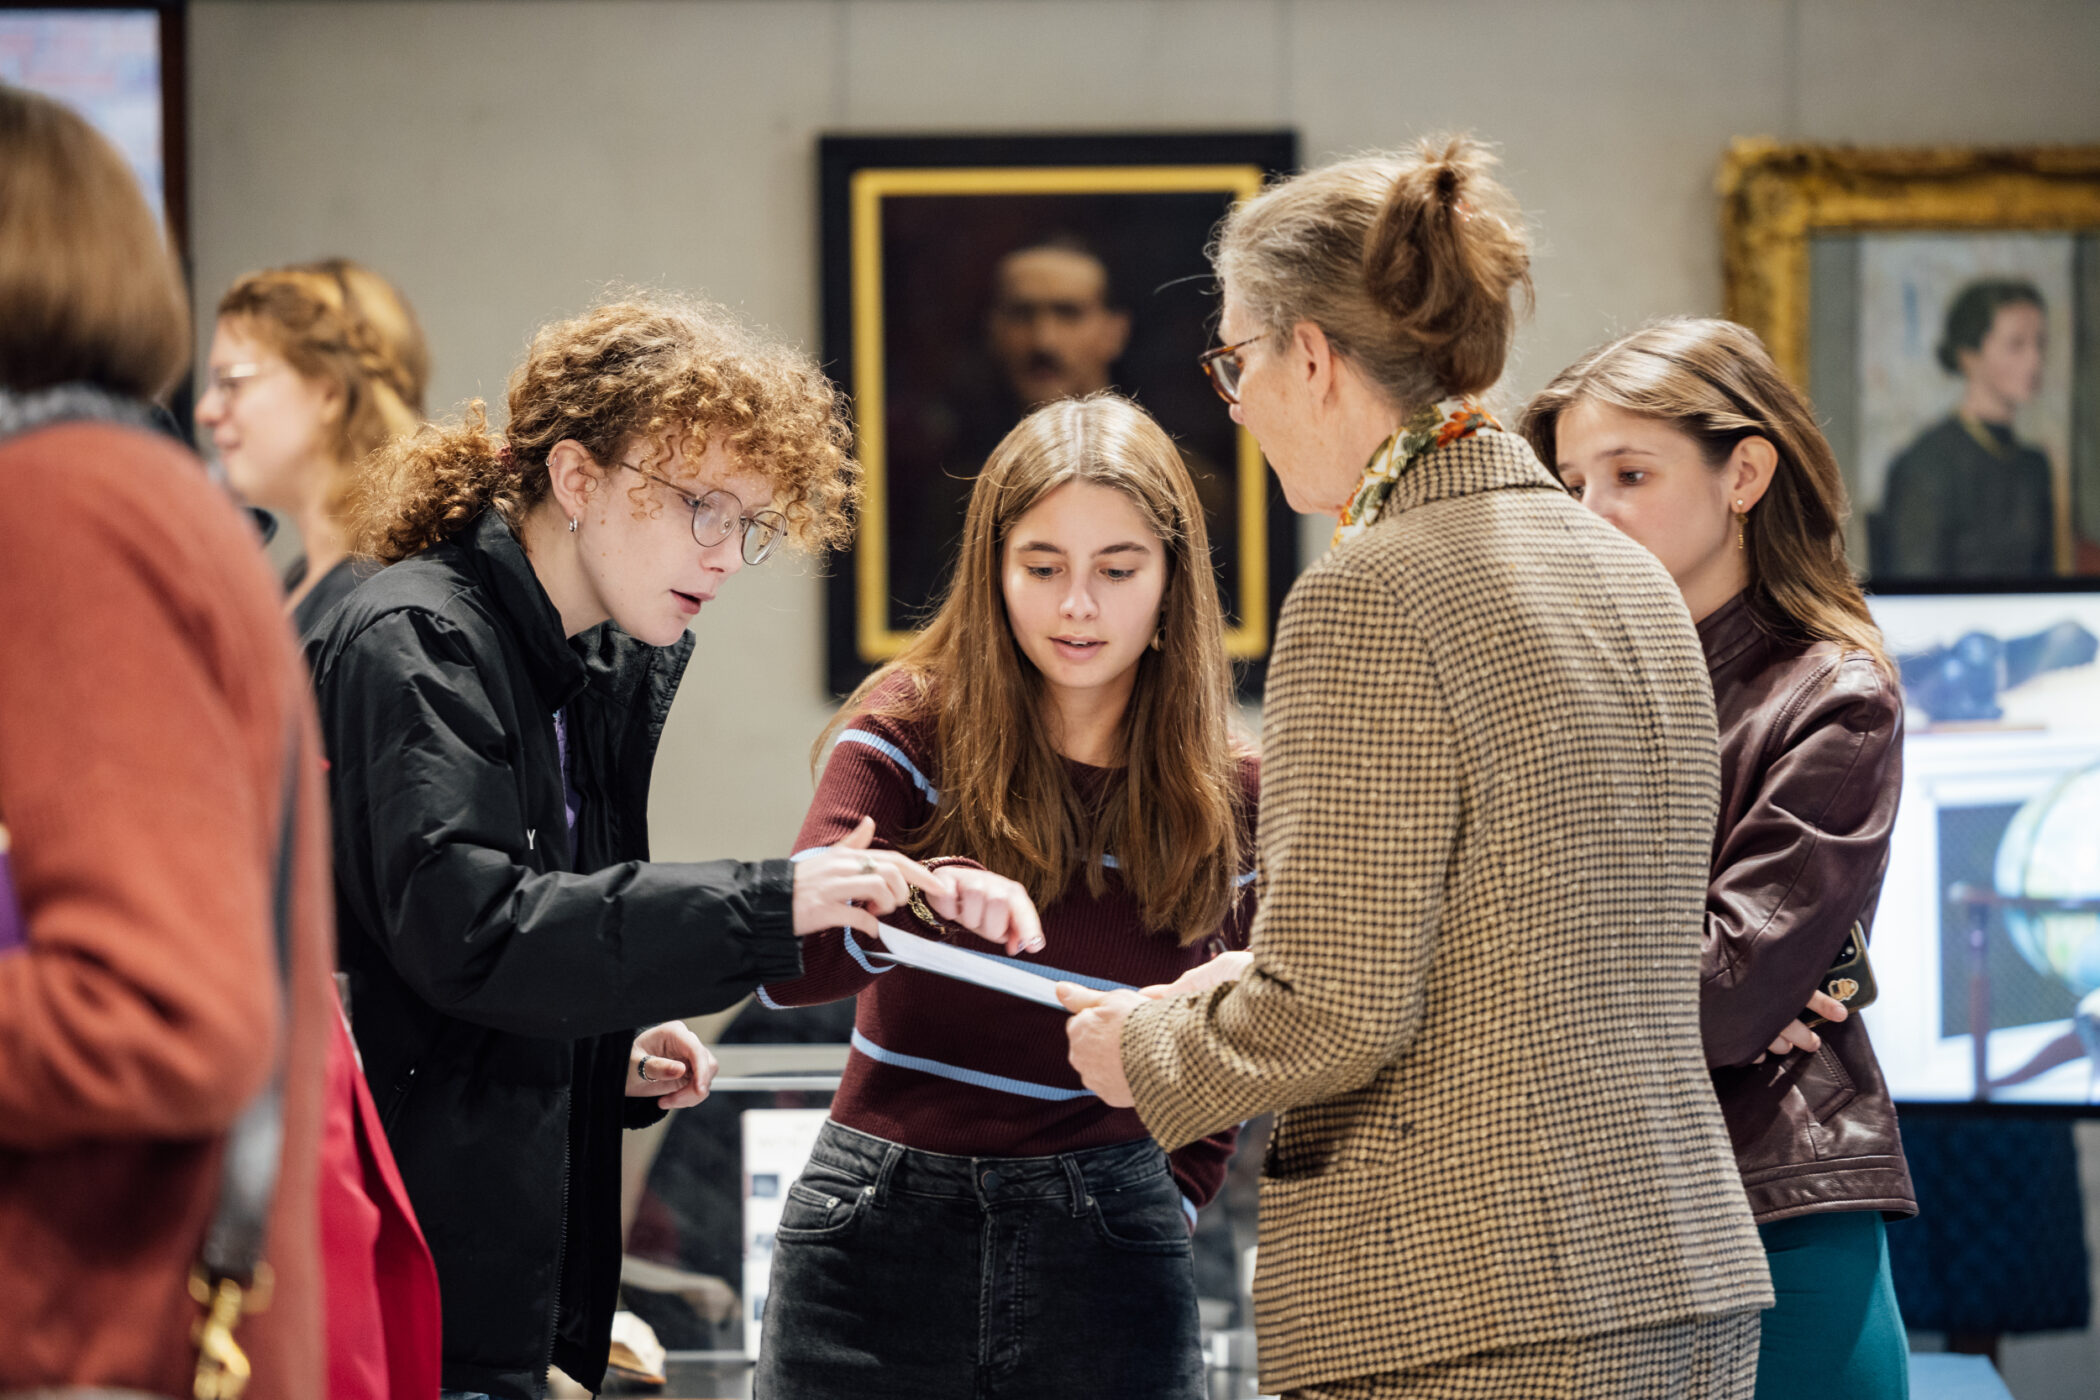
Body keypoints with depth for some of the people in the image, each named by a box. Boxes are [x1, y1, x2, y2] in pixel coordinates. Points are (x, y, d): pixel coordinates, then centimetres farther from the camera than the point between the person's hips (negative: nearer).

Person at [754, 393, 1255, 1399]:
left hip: (1105, 1248, 1)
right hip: (884, 1237, -1)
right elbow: (787, 967, -15)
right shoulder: (912, 730, -2)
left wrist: (1172, 1203, 4)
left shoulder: (1229, 797, 4)